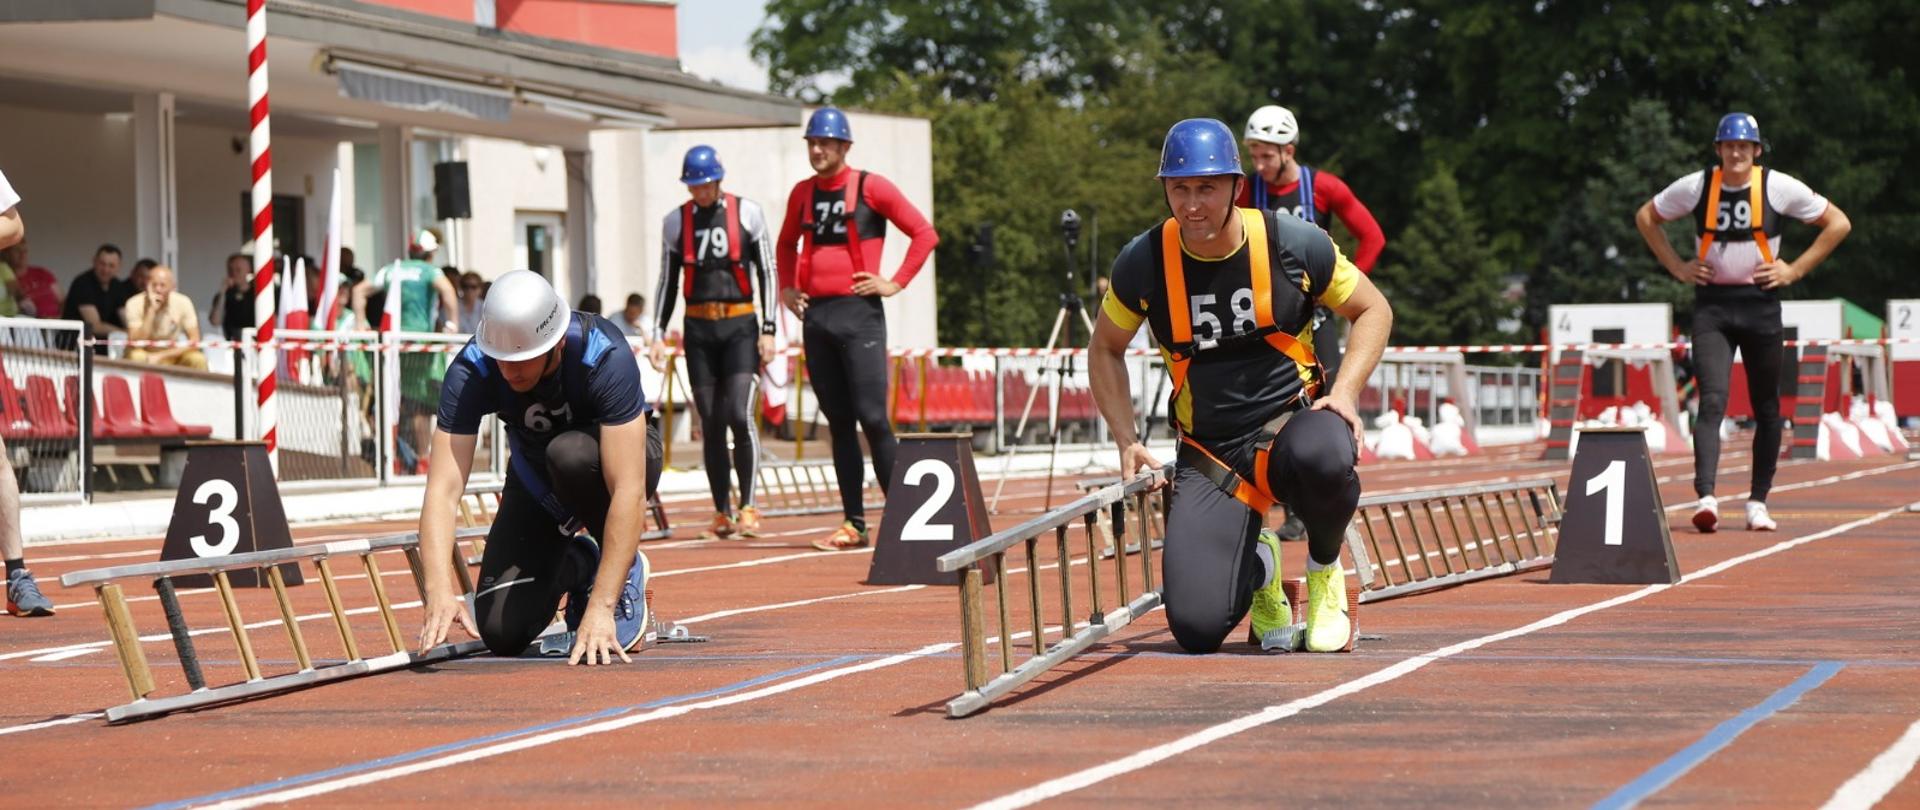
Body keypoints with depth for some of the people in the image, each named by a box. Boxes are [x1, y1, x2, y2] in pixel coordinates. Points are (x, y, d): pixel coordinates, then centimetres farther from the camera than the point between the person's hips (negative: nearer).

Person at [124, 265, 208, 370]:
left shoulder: (183, 302, -12)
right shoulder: (134, 303, -17)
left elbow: (194, 342, -13)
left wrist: (161, 356, -24)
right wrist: (151, 310, -32)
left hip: (171, 354, 2)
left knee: (198, 360, -25)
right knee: (137, 357, -35)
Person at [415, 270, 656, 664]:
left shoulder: (607, 358, -36)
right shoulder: (470, 372, -29)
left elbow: (629, 492, -41)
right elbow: (443, 489, -34)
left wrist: (601, 606, -47)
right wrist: (440, 592, -50)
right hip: (536, 481, 3)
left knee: (570, 453, -38)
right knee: (502, 632, -13)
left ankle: (626, 572, -10)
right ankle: (576, 565, 20)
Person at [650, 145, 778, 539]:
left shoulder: (747, 213, 1)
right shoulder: (676, 221, 7)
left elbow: (767, 272, 2)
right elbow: (667, 281, 12)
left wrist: (768, 330, -5)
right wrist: (658, 336, 5)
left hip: (740, 326, -2)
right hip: (699, 330, 2)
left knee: (739, 415, -15)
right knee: (711, 425, 2)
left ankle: (748, 507, -6)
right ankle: (722, 514, 9)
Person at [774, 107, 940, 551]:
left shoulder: (870, 187, -2)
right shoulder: (802, 193, 14)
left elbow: (925, 234, -2)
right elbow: (786, 243, 30)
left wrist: (895, 283, -7)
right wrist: (788, 288, 17)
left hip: (859, 314, -5)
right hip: (815, 315, 5)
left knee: (872, 418, -11)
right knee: (838, 423, 5)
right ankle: (854, 525, 7)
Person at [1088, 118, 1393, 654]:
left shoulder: (1293, 244, -8)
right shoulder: (1144, 263, -5)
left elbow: (1373, 310, 6)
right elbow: (1105, 350, 12)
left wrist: (1345, 391, -9)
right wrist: (1127, 442, 1)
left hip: (1293, 421, -1)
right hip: (1209, 452, 1)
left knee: (1323, 456, -42)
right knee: (1197, 628, -17)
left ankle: (1324, 570, -6)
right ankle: (1257, 564, 22)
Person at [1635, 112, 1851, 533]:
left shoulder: (1780, 188, -4)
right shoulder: (1696, 186, -1)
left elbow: (1838, 223, 5)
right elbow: (1646, 217, 14)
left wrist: (1795, 270, -1)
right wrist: (1677, 267, 6)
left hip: (1761, 304, 1)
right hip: (1711, 305, -1)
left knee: (1767, 409, 7)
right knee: (1712, 402, -15)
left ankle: (1758, 502, 19)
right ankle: (1706, 498, -25)